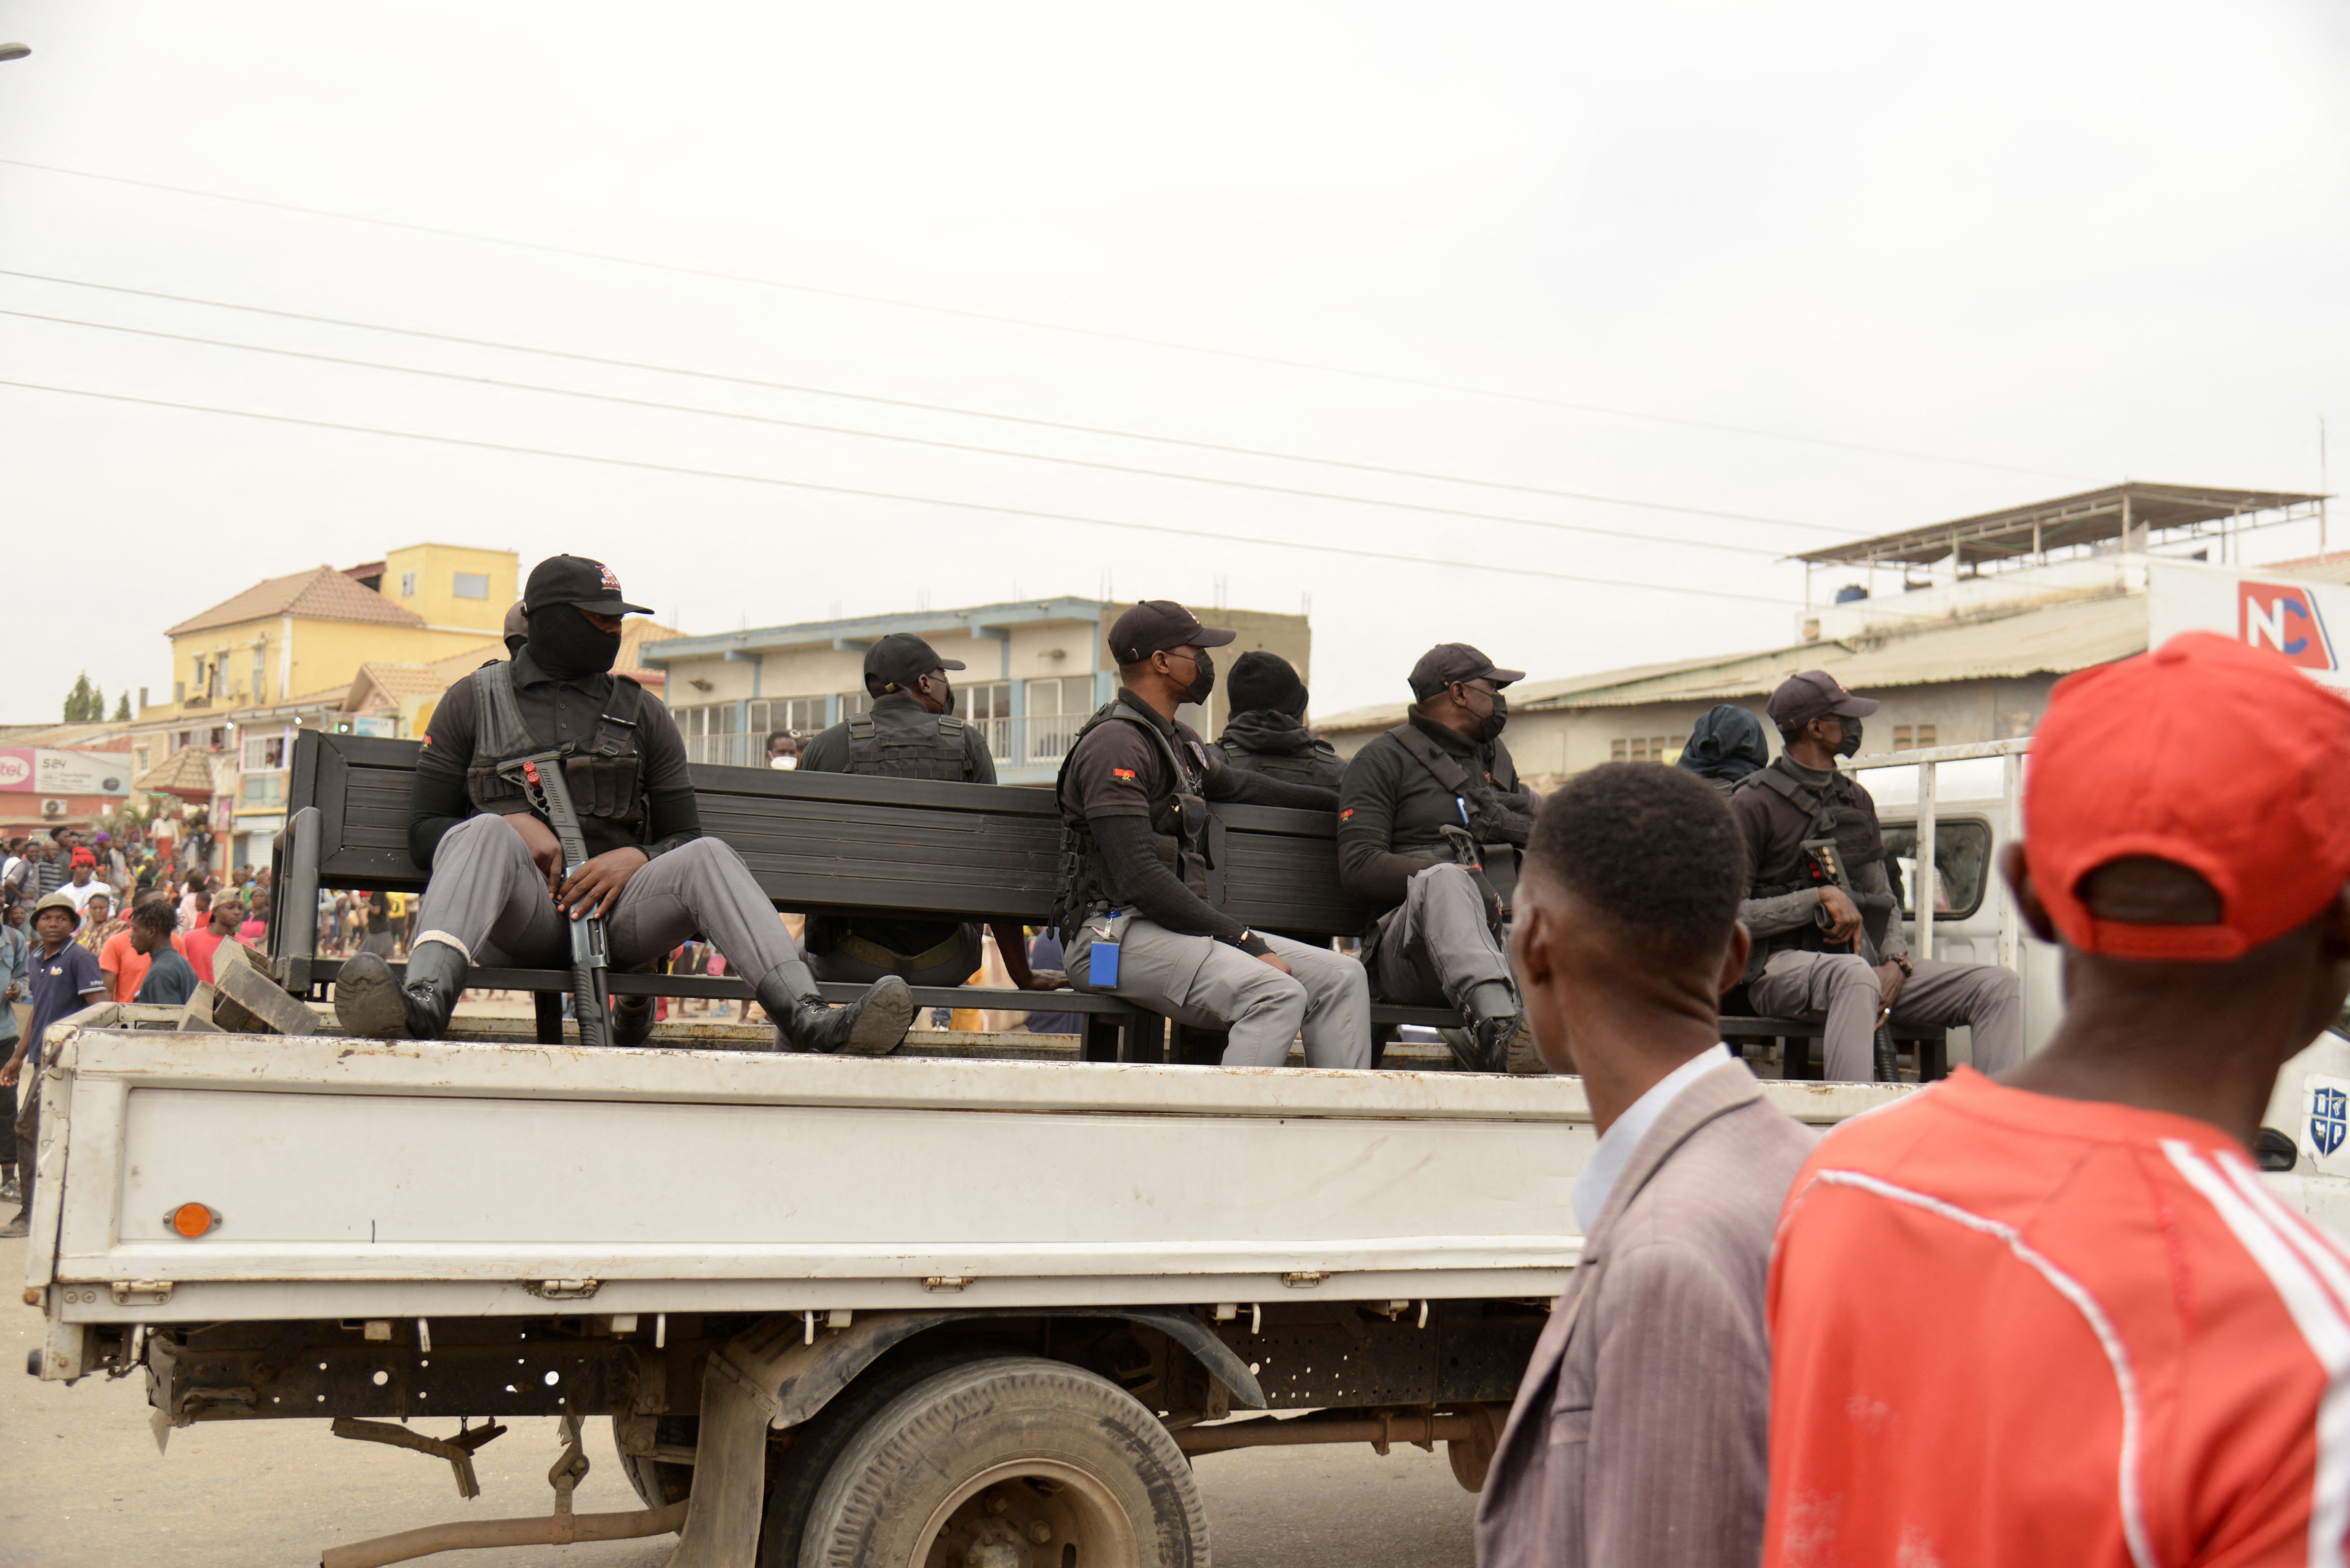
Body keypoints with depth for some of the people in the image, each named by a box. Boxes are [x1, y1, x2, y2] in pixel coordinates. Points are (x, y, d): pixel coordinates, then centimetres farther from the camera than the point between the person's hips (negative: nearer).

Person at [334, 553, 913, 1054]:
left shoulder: (643, 716, 20)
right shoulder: (475, 701, 15)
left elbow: (684, 838, 16)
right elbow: (424, 831, 10)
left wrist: (636, 860, -7)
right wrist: (515, 827, -10)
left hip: (615, 913, 2)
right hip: (516, 917, -2)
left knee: (706, 856, -27)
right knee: (487, 832, -33)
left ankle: (808, 1019, -48)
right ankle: (424, 1003, -60)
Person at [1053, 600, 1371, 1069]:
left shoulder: (1180, 742, 19)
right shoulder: (1114, 745, -11)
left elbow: (1237, 785, 42)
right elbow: (1141, 880, -20)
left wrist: (1337, 799, 49)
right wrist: (1245, 941, -20)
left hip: (1181, 926, 9)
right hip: (1117, 937, -9)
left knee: (1341, 977, -3)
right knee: (1277, 993, -30)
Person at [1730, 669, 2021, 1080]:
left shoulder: (1857, 800, 19)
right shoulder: (1755, 803, -3)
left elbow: (1884, 901, 19)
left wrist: (1896, 962, -2)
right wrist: (1820, 899, -17)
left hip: (1860, 963, 7)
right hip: (1782, 966, -7)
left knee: (1998, 984, -9)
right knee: (1855, 975, -42)